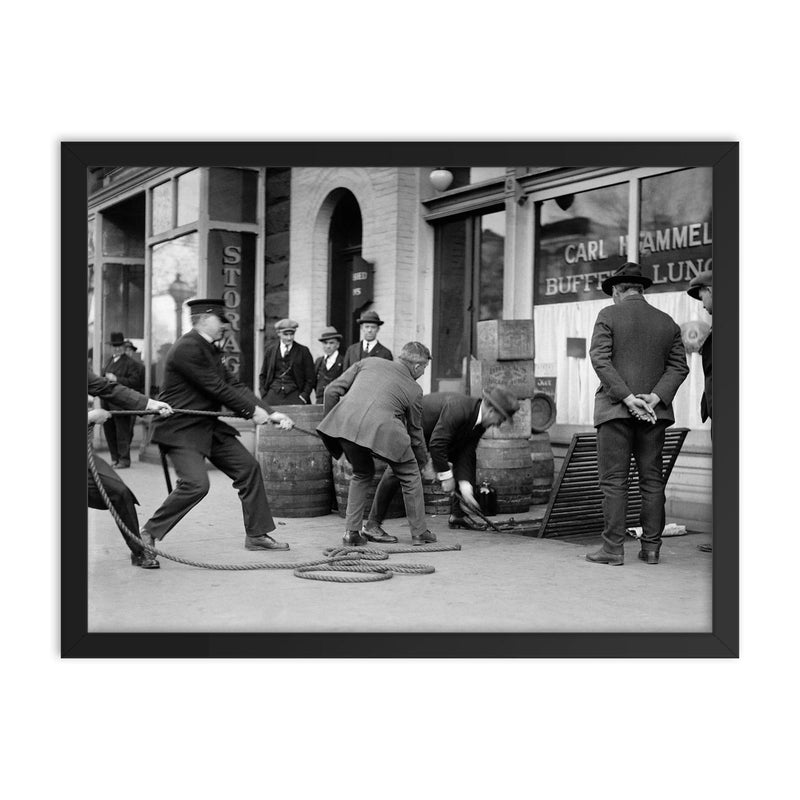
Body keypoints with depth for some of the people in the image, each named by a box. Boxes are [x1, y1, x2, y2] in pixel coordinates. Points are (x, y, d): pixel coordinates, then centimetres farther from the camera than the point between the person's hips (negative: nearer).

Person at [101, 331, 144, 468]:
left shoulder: (130, 363, -6)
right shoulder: (109, 361, 19)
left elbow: (135, 381, -15)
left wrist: (116, 379, -21)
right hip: (108, 402, 8)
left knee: (122, 432, -4)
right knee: (109, 431, 11)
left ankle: (124, 460, 3)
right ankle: (115, 458, 21)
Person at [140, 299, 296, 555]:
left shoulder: (209, 349, 12)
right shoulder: (187, 349, -19)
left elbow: (232, 385, 7)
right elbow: (217, 389, -21)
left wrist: (270, 413, -2)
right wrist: (252, 411, -12)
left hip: (209, 426, 10)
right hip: (181, 428, -10)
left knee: (248, 468, 5)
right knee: (196, 483, -22)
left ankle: (257, 535, 14)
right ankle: (149, 533, -4)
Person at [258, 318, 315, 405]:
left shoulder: (303, 351, 4)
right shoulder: (270, 350, 10)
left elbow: (310, 378, 4)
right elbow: (263, 375, 16)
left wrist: (304, 396, -6)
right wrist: (264, 394, 4)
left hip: (294, 395, -2)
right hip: (273, 394, 2)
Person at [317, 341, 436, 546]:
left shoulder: (368, 362, 25)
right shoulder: (414, 389, 19)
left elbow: (332, 391, 18)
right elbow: (415, 432, 26)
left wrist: (330, 421, 28)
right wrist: (423, 462, 41)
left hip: (343, 423, 4)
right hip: (381, 429, -4)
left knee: (362, 474, 29)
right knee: (410, 476, 20)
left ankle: (351, 531, 22)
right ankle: (419, 533, 24)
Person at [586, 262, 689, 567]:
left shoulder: (609, 315, -2)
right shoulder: (667, 322, 11)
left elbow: (600, 359, -13)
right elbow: (679, 367, 4)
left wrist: (628, 398, -15)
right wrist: (654, 398, -6)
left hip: (616, 408, -4)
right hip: (655, 413, 4)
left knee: (614, 480, -2)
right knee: (652, 479, 8)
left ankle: (613, 548, -2)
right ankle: (652, 547, 10)